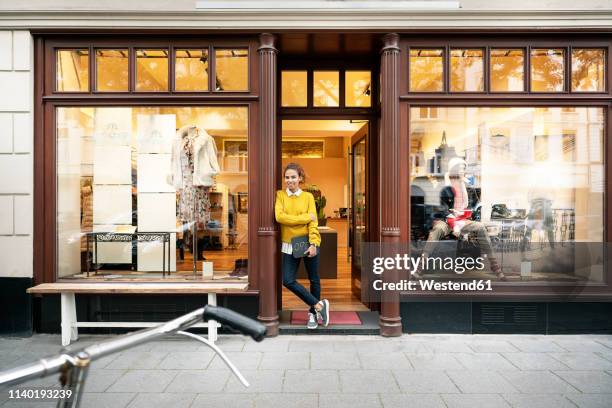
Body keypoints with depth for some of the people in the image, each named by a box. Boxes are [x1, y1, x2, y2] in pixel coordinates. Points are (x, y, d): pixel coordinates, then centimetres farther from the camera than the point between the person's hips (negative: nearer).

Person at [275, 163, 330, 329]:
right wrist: (305, 217, -14)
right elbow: (280, 217, -13)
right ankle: (319, 304, 9)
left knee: (314, 280, 8)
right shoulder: (280, 195, 2)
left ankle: (313, 314, 27)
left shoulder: (308, 196, 1)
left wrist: (313, 244, -17)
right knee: (288, 281, -5)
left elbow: (313, 222, -6)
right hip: (289, 245, 1)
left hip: (308, 243, -1)